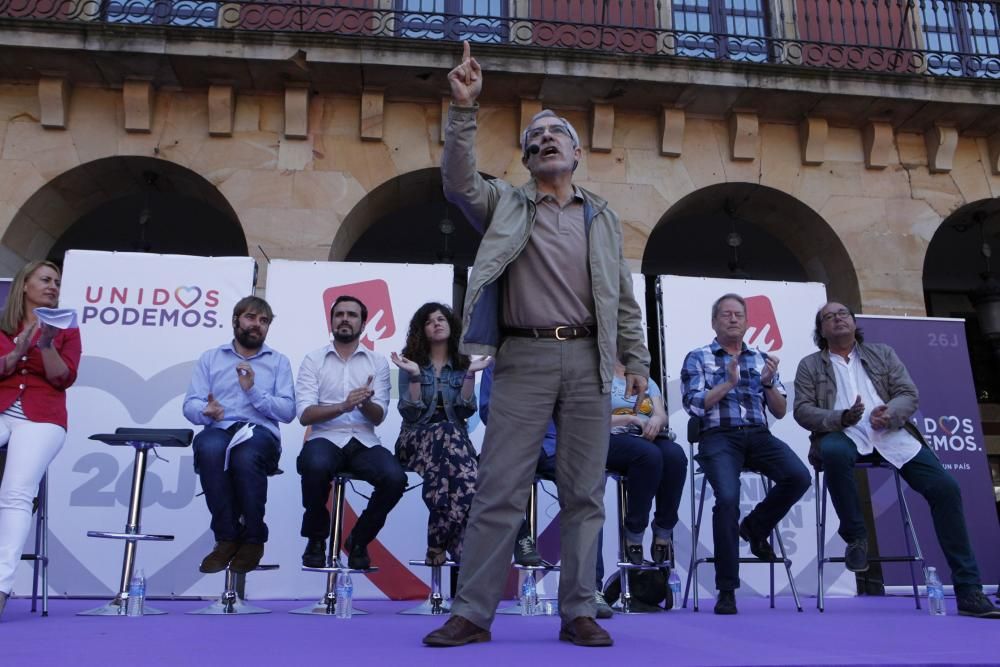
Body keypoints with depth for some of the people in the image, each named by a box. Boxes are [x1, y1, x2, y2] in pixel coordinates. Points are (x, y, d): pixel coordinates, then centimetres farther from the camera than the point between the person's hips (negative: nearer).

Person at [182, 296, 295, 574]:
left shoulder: (279, 361, 17)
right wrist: (207, 411, -15)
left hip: (261, 432, -1)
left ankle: (253, 539, -15)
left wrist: (253, 389, -8)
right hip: (219, 430, 1)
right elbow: (190, 405, 9)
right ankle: (226, 538, -20)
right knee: (210, 447, -36)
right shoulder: (210, 358, 19)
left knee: (246, 455, -37)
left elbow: (287, 412, 4)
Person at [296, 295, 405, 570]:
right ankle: (316, 538, -6)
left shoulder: (378, 362, 12)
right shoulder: (313, 360, 9)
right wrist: (343, 406, -20)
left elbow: (378, 416, 4)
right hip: (325, 438, -1)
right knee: (316, 466, -37)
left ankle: (359, 540, 1)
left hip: (363, 441, 2)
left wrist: (365, 403, -20)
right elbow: (305, 414, -2)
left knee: (395, 477, -28)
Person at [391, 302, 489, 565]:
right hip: (418, 438, -1)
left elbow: (466, 410, -1)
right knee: (448, 433, -38)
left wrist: (470, 374, -10)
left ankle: (438, 542, -32)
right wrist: (415, 376, -15)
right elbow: (410, 413, -4)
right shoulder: (412, 362, 8)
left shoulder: (462, 364, 12)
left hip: (454, 439, 1)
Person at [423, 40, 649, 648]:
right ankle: (472, 614, 5)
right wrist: (465, 109, -13)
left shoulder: (603, 217, 18)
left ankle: (579, 614, 13)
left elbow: (625, 298, 16)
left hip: (589, 361, 2)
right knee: (499, 490, -3)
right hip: (525, 358, -2)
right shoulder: (505, 205, 14)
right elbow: (459, 180, -5)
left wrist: (637, 360, 9)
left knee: (585, 494, 3)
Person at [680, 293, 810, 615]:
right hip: (719, 437, -3)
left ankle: (755, 527, 5)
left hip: (758, 435, 4)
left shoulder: (761, 359, 20)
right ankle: (726, 590, -16)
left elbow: (780, 412, 15)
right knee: (727, 498, -29)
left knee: (798, 477, -25)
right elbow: (694, 405, -1)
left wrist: (769, 382, -4)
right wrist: (729, 382, -10)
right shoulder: (697, 358, 11)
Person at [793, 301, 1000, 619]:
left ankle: (969, 591, -8)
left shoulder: (883, 353, 20)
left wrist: (890, 413, -14)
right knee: (834, 452, -40)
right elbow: (802, 410, 3)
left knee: (946, 488, -16)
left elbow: (909, 394, 10)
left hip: (892, 435, 3)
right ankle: (855, 535, -16)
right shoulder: (810, 365, 14)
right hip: (844, 435, -2)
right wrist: (841, 418, -16)